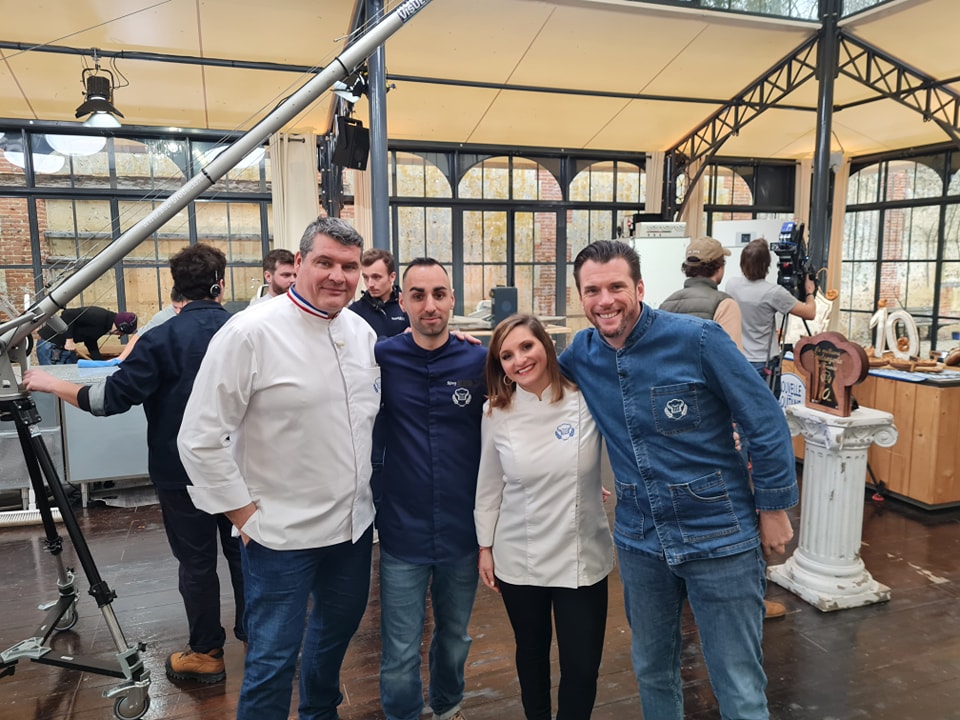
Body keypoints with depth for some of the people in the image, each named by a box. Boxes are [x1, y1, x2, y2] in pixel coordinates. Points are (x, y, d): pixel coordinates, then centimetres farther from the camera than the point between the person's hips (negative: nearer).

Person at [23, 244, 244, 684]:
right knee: (241, 548, 17)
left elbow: (111, 399, -16)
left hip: (184, 471, -3)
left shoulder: (163, 340, -17)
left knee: (197, 561, 8)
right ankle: (251, 629, 32)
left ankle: (206, 654, 21)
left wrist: (50, 385, -3)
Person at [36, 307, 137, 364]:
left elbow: (92, 347, 15)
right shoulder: (100, 317, -24)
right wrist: (69, 339, -26)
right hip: (50, 345, -9)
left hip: (66, 347, 9)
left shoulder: (105, 324, 6)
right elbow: (68, 314, -29)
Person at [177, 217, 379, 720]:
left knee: (338, 627, 25)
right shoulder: (251, 333, -16)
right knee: (273, 659, 6)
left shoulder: (361, 330, 3)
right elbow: (200, 440, -15)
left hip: (354, 523, 7)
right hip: (281, 534, -6)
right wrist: (245, 514, -12)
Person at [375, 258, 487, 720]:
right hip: (402, 534, -2)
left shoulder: (480, 361, -6)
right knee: (400, 654, 8)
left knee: (455, 637, 23)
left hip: (463, 530, 2)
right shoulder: (382, 359, -8)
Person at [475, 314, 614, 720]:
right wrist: (485, 546, 7)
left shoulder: (589, 399, -11)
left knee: (582, 666, 6)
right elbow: (489, 484, 4)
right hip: (518, 558, 2)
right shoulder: (496, 412, -4)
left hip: (582, 557, -1)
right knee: (531, 652, 21)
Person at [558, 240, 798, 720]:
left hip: (721, 538, -4)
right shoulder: (582, 352, -2)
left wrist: (774, 508, -4)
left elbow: (766, 422, -9)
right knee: (652, 671, 22)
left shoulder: (697, 338, -16)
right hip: (639, 541, 5)